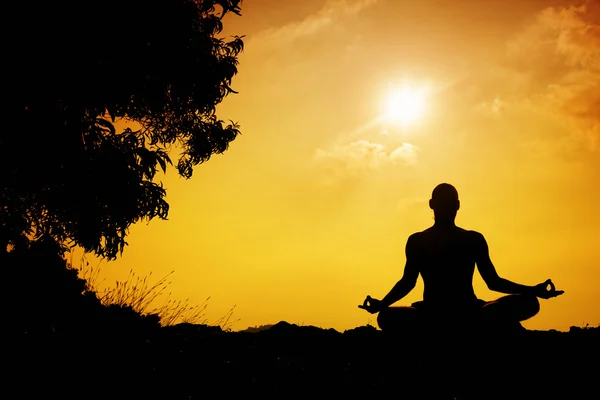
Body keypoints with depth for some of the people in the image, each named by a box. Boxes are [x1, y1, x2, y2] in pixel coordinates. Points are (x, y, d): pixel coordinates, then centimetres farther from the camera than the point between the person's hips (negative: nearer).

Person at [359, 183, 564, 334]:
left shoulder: (474, 240, 13)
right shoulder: (417, 241, 11)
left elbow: (493, 281, 12)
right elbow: (408, 281, 11)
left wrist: (533, 290, -2)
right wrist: (381, 304, -8)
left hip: (469, 314, 1)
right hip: (431, 316, -1)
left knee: (529, 302, -22)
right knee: (386, 318, -33)